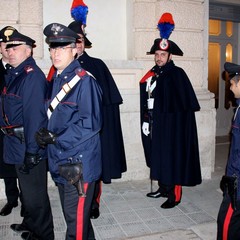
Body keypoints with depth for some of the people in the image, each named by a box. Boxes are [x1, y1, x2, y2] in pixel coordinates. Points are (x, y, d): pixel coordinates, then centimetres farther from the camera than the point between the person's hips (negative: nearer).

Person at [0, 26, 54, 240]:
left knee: (35, 192, 6)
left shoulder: (32, 76, -19)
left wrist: (31, 151, -24)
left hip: (28, 145, -9)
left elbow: (35, 116, -24)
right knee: (26, 188, 24)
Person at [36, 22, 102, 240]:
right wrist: (46, 134, 1)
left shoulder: (84, 81, -14)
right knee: (72, 214, 22)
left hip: (79, 163, -8)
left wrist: (57, 138, -19)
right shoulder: (55, 80, 11)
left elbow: (90, 123, -19)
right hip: (60, 161, 9)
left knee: (76, 219, 2)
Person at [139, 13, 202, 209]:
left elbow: (188, 103, -13)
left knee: (172, 158, 0)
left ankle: (174, 195, 12)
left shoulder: (177, 74, -10)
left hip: (172, 126, -7)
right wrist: (146, 120, 9)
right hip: (155, 126, 7)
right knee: (158, 157, 14)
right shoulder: (151, 75, 9)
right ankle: (163, 188, 30)